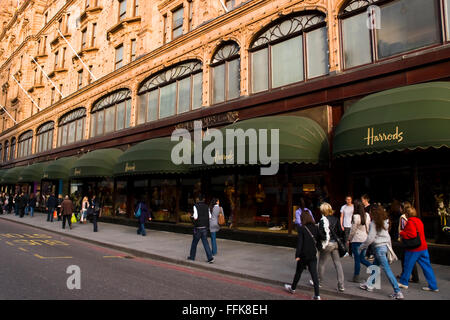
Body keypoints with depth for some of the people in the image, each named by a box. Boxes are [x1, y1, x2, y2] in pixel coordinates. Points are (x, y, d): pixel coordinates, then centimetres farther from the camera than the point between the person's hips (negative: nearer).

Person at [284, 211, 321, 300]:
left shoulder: (302, 229, -13)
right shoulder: (316, 228, 0)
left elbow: (299, 242, -15)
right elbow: (318, 240, 7)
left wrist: (297, 255, -11)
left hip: (303, 255, -3)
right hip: (313, 255, 4)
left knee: (298, 272, 14)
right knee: (314, 274, 5)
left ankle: (292, 288, 32)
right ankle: (317, 295, 4)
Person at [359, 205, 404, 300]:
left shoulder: (374, 223, -13)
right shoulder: (385, 222, 9)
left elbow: (370, 238, -14)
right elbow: (388, 236, 13)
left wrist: (361, 247, -4)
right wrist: (390, 247, 21)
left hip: (379, 247, -8)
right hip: (386, 246, 8)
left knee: (387, 270, -5)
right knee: (375, 265, 19)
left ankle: (398, 292, -4)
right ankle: (369, 284, 31)